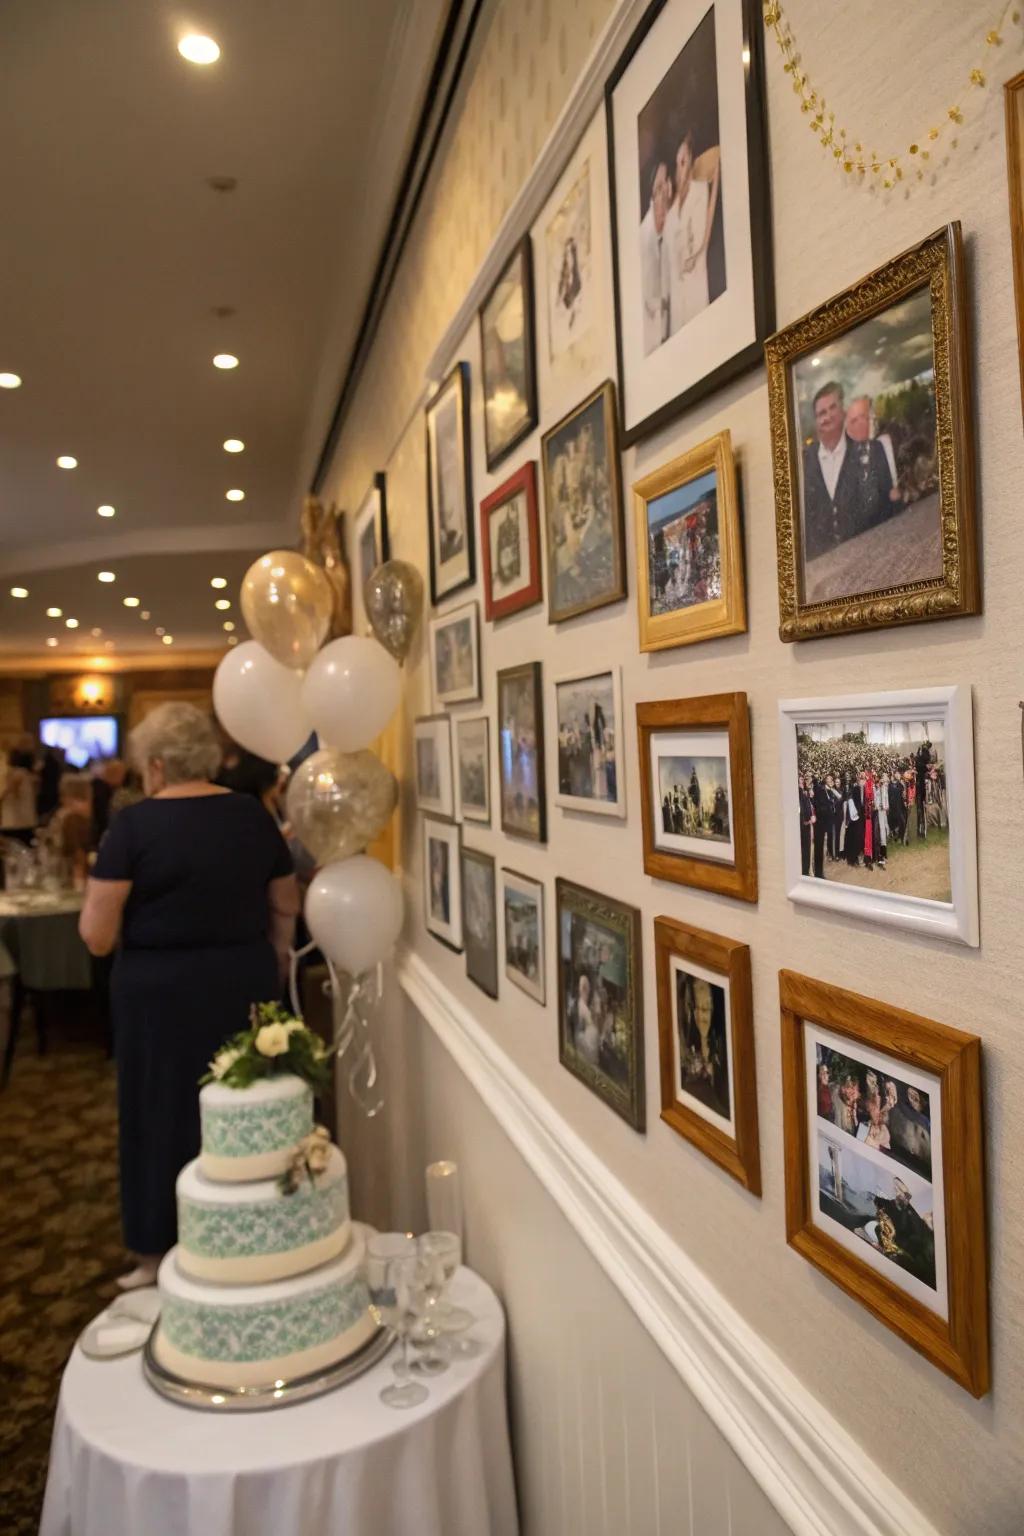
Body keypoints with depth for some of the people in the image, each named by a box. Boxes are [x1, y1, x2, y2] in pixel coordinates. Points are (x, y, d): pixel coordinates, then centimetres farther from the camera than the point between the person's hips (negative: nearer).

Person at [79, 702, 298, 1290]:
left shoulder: (135, 824, -12)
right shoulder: (253, 814, 0)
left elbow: (98, 936, -11)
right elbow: (287, 905, 10)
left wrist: (97, 892, 9)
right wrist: (272, 961, 25)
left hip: (161, 993, -4)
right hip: (246, 983, 4)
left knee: (166, 1116, 11)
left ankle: (165, 1257, 24)